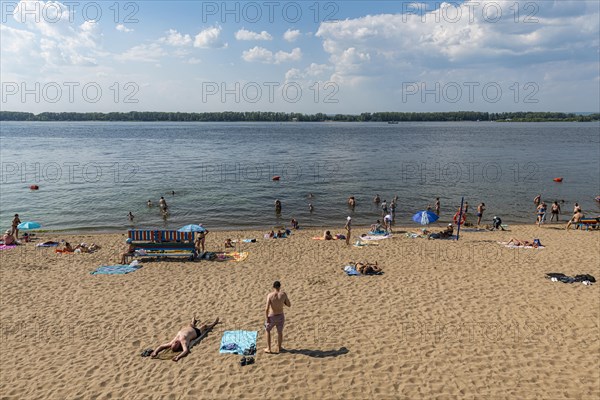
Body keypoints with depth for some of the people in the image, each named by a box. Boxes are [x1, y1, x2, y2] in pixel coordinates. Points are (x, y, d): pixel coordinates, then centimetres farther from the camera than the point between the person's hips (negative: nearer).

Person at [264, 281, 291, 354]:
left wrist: (267, 318, -8)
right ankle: (279, 348, 39)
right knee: (280, 332, 24)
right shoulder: (283, 294, -13)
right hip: (280, 316, 2)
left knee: (268, 330, 24)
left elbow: (267, 308, -20)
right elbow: (289, 305, -2)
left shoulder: (270, 295, -18)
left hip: (272, 317, -2)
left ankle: (268, 348, 27)